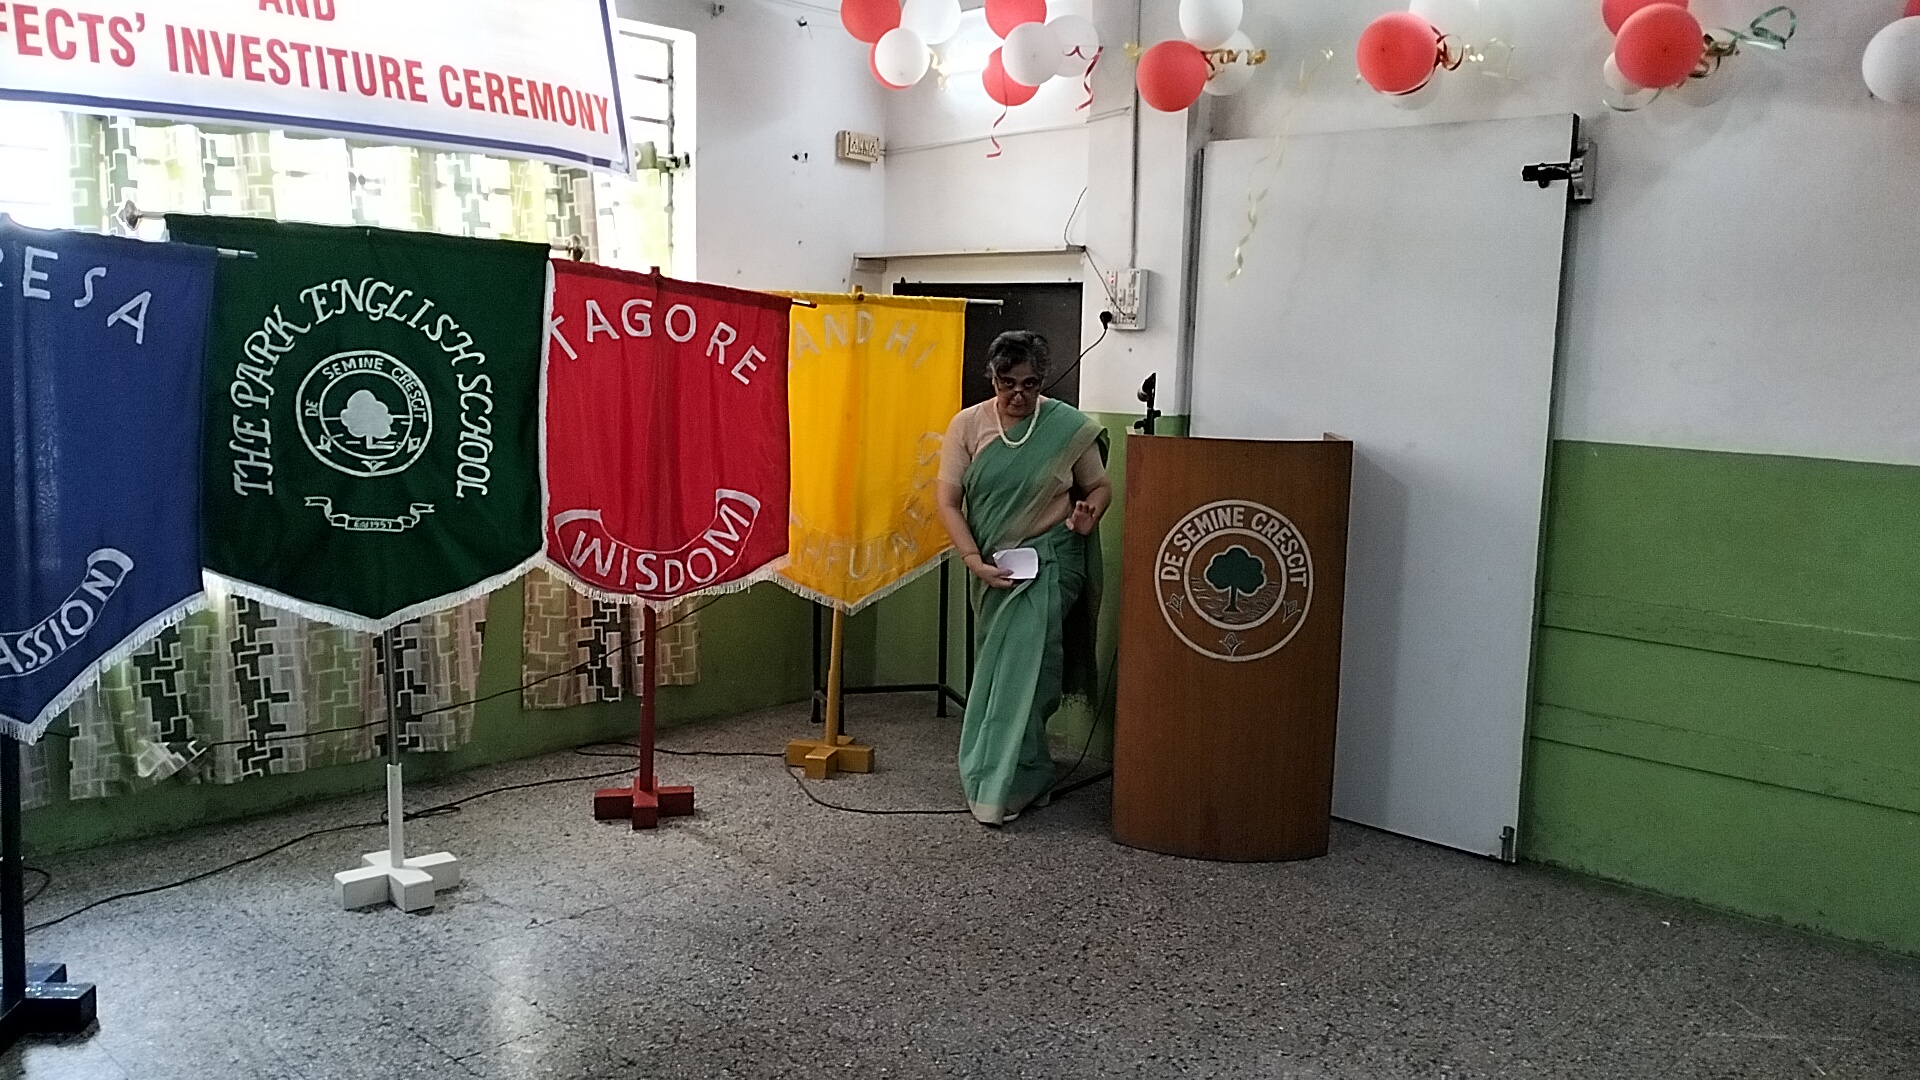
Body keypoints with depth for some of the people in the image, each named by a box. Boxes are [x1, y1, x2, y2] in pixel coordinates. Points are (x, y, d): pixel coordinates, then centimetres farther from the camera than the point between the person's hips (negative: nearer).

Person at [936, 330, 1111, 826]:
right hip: (993, 568, 3)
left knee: (1023, 671, -11)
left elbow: (1100, 486, 7)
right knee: (997, 668, 10)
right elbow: (948, 502, -4)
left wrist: (1089, 513, -16)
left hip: (1049, 564, -3)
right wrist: (975, 561, -15)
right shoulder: (967, 425, -1)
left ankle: (1002, 787, -5)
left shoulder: (1070, 427, -5)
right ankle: (1024, 774, 27)